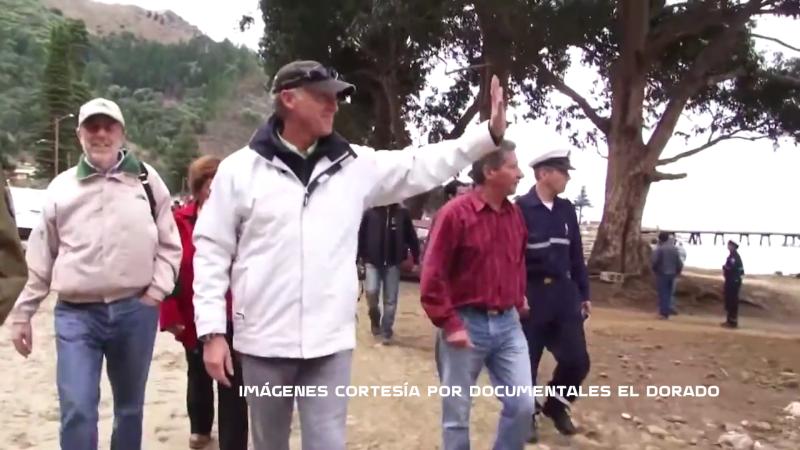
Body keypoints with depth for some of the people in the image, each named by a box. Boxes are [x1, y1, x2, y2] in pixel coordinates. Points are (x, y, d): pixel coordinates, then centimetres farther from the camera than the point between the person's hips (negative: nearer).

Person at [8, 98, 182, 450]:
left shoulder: (146, 179, 4)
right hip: (76, 314, 0)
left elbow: (169, 245, 6)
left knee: (130, 406, 15)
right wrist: (22, 313, 8)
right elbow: (39, 259, 8)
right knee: (77, 410, -8)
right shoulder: (61, 187, 5)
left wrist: (157, 290, -5)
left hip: (135, 311, 1)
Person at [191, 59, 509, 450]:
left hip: (330, 342, 1)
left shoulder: (355, 165, 3)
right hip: (264, 342, -1)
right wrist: (212, 331, -5)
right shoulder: (240, 169, -4)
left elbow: (422, 166, 3)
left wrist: (490, 133, -6)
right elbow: (212, 251, -2)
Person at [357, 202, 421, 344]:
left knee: (390, 299, 4)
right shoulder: (370, 213, -3)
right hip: (372, 262, -1)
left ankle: (386, 331, 18)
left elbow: (411, 238, 2)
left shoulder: (402, 213, -1)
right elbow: (360, 237, -2)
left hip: (393, 263, 1)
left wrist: (416, 260, 3)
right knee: (371, 292, -13)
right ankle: (375, 319, 17)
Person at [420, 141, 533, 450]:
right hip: (466, 324, -5)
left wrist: (519, 307, 11)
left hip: (507, 324, 5)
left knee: (523, 404, 5)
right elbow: (432, 276, -13)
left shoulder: (515, 214, 6)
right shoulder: (455, 213, -13)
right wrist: (449, 324, -14)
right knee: (457, 413, 8)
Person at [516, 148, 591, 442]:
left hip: (564, 293, 5)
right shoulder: (520, 208, -10)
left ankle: (556, 406, 31)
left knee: (577, 359, 5)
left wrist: (584, 294, 15)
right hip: (531, 295, -5)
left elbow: (576, 255, 14)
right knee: (527, 361, 6)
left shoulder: (566, 209, 8)